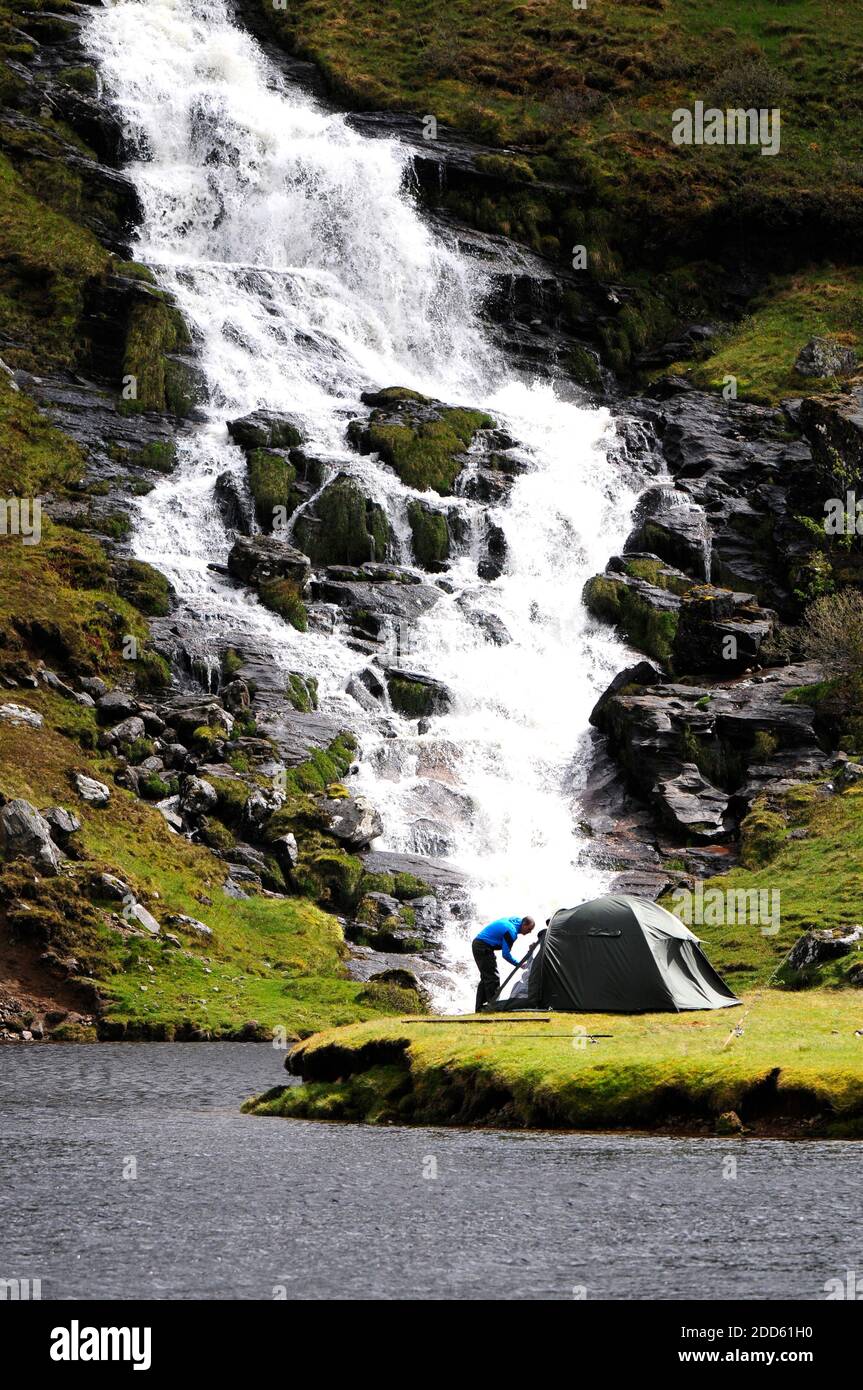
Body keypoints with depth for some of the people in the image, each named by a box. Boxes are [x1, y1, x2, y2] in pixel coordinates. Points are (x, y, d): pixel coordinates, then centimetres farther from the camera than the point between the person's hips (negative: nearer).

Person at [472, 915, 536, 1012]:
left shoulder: (512, 920, 8)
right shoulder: (511, 931, -21)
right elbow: (506, 954, -19)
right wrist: (519, 964, -8)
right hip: (484, 948, -10)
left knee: (486, 978, 15)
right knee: (493, 978, -9)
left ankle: (479, 1008, 17)